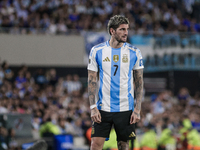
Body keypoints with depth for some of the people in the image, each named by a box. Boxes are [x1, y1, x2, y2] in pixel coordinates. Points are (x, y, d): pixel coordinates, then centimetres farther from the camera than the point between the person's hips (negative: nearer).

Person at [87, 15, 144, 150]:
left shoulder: (134, 53, 1)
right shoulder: (97, 51, 0)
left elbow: (139, 82, 4)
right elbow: (92, 81, 2)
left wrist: (137, 109, -4)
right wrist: (93, 107, -6)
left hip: (125, 108, 1)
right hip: (103, 108, 0)